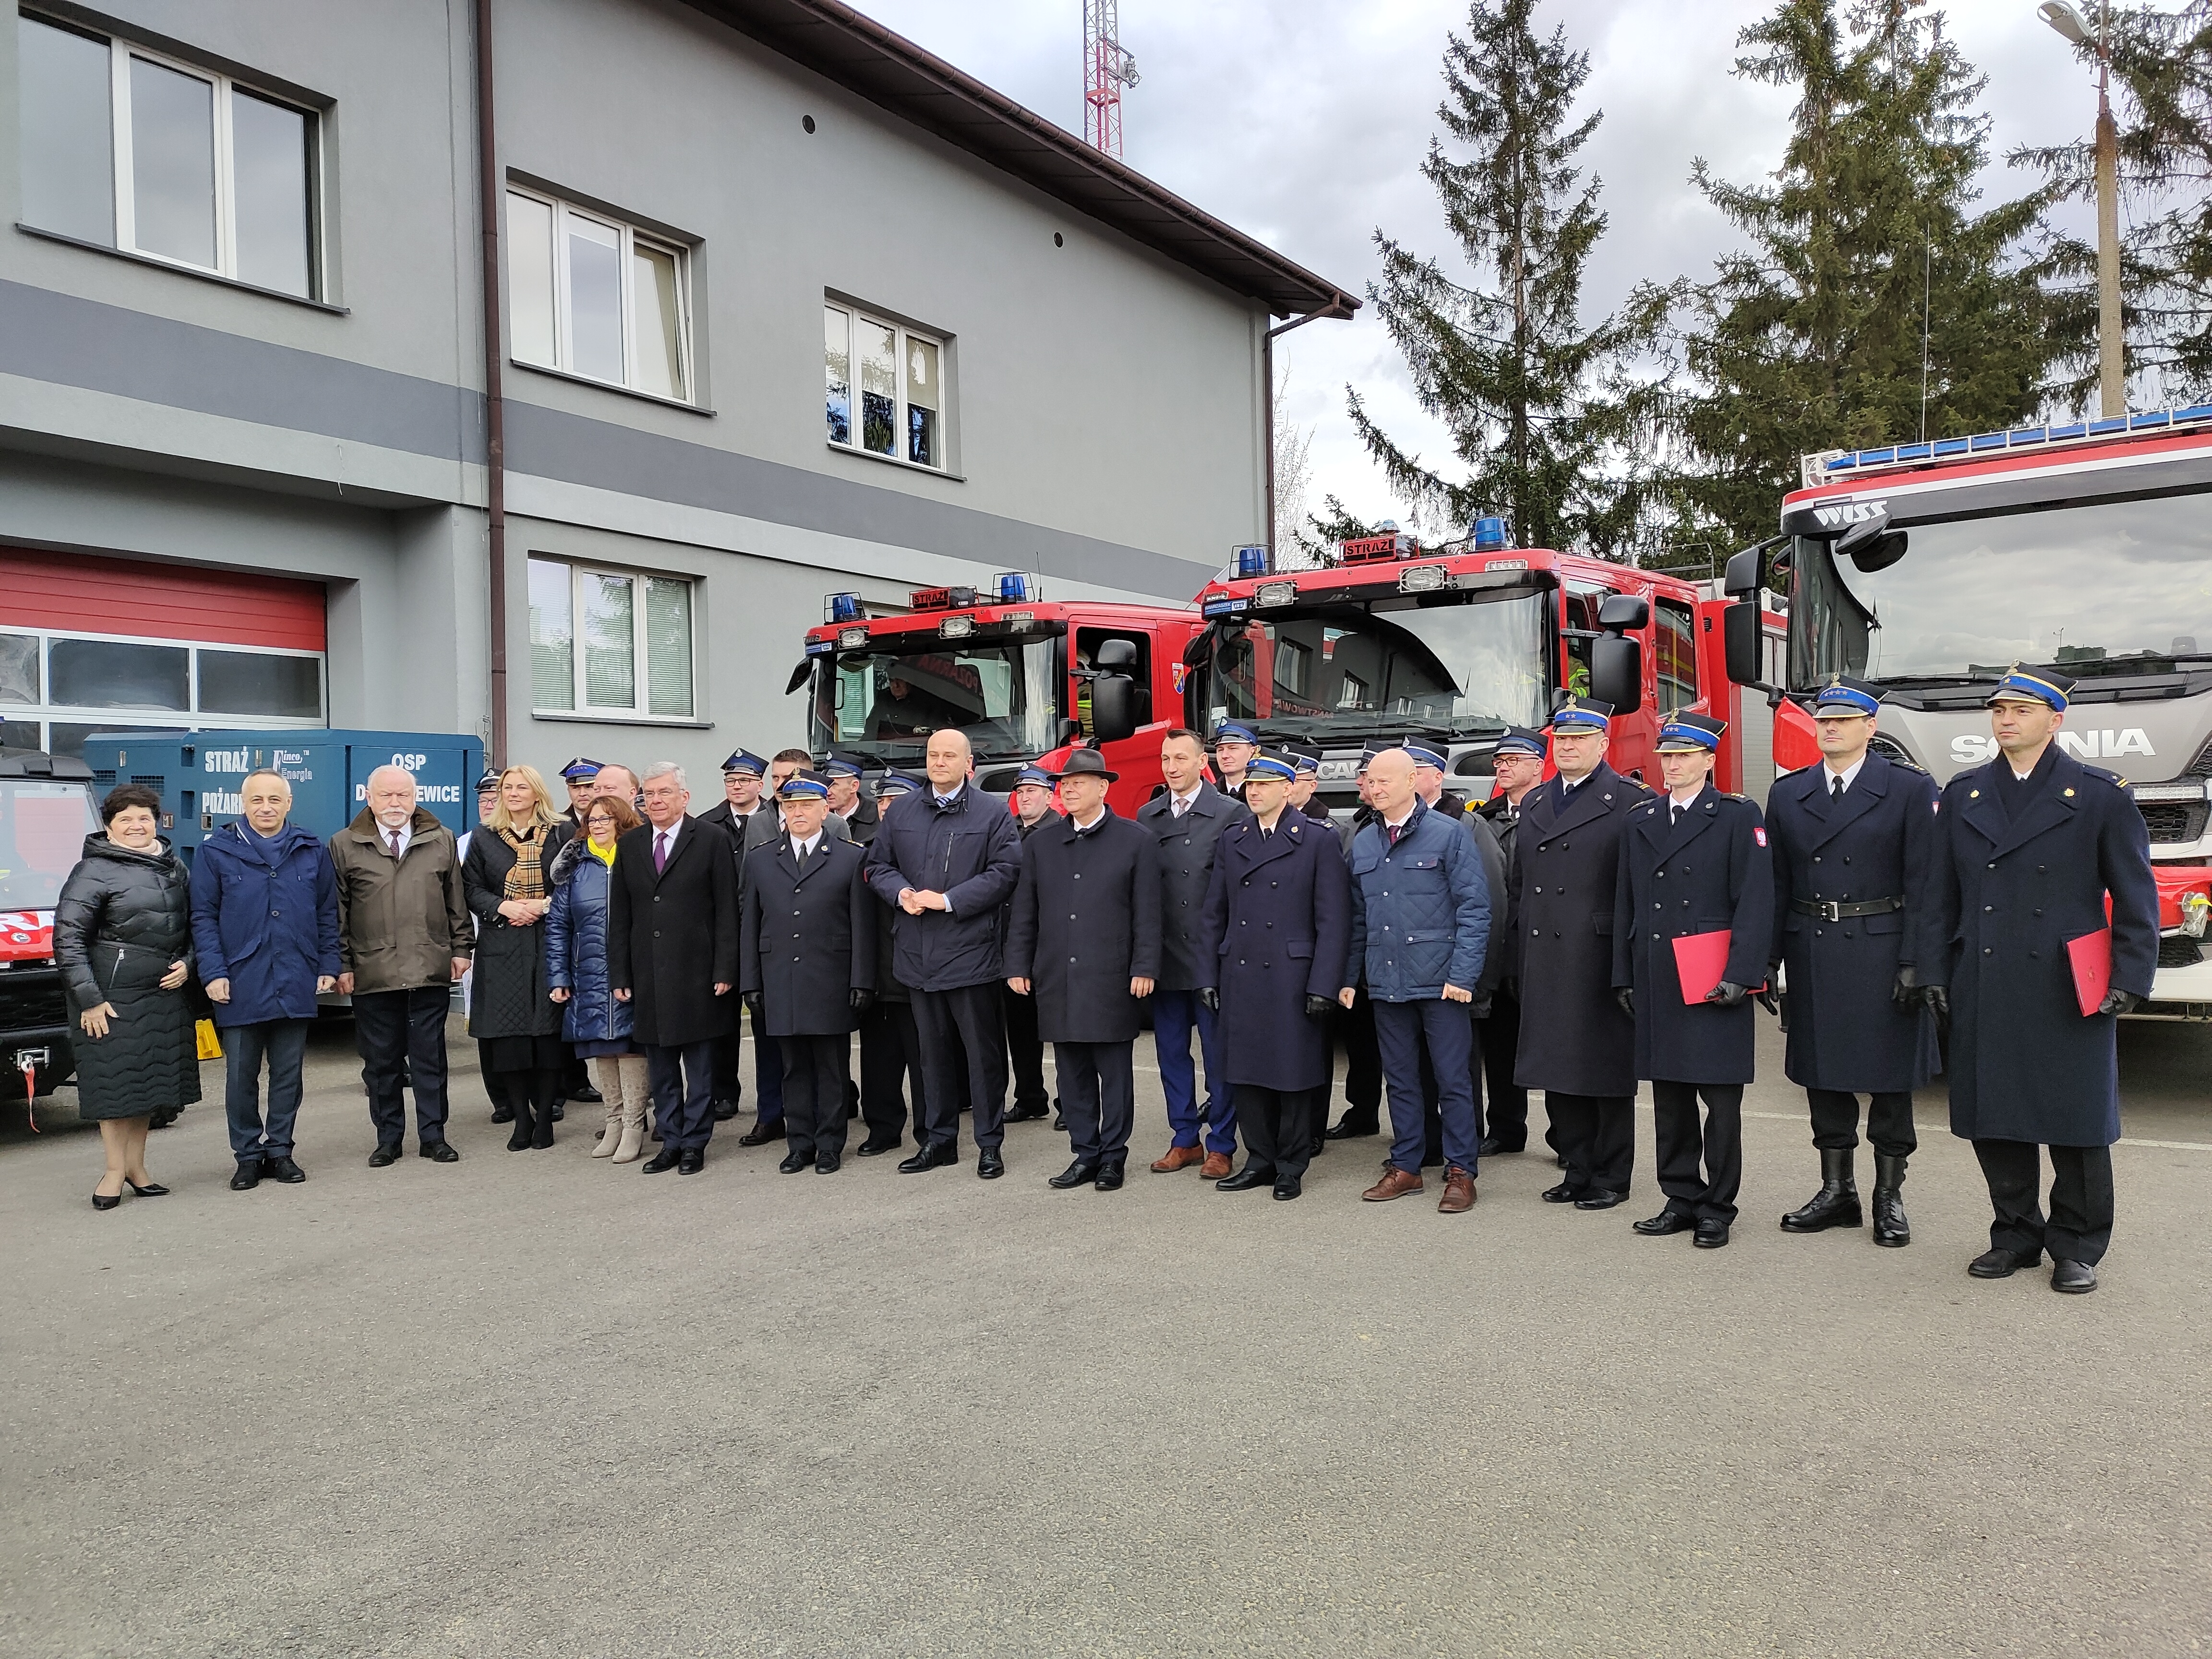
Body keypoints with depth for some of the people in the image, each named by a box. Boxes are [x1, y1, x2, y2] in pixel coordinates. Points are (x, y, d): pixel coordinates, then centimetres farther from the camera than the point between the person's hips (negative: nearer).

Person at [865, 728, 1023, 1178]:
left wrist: (948, 900, -16)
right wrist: (901, 893, -7)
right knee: (934, 1051, 13)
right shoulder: (901, 812, 12)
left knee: (983, 1052, 3)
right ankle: (940, 1140, 23)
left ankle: (990, 1143, 13)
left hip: (970, 952, -4)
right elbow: (878, 865, 14)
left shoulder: (993, 814, -2)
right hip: (918, 953, 4)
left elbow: (1005, 871, -10)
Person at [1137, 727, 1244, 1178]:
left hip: (1211, 955, -5)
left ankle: (1220, 1145, 15)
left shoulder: (1231, 814, -6)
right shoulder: (1147, 816, 8)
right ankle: (1185, 1139, 24)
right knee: (1171, 1051, 12)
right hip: (1164, 955, 5)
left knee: (1219, 1054, 3)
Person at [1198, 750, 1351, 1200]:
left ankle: (1291, 1167, 17)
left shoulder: (1317, 840, -3)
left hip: (1291, 977, -4)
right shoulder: (1232, 839, 11)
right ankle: (1260, 1160, 23)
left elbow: (1333, 921, -6)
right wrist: (1208, 974, 6)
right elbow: (1214, 914, 13)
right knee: (1246, 1073, 9)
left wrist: (1323, 986, -12)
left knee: (1294, 1075, 4)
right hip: (1239, 977, 4)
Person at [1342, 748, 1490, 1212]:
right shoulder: (1362, 843, 10)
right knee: (1400, 1078, 12)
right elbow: (1357, 917, 15)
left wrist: (1463, 975, -14)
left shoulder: (1449, 834, -5)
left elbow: (1474, 909, -7)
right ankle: (1405, 1166, 23)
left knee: (1453, 1079, 1)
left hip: (1440, 981, -5)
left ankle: (1461, 1172, 11)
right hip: (1387, 982, 5)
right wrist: (1348, 976, 9)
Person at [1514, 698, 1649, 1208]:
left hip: (1602, 962, -6)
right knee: (1557, 1073, 10)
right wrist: (1524, 946, 14)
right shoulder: (1534, 804, 16)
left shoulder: (1631, 802, -5)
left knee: (1608, 1071, 3)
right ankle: (1578, 1171, 23)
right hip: (1545, 965, 6)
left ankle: (1611, 1177, 15)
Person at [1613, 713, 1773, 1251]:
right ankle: (1682, 1199, 20)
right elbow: (1625, 903, 16)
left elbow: (1755, 902, -7)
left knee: (1721, 1102, 1)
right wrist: (1624, 976, 11)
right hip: (1656, 982, 5)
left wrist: (1739, 976, -14)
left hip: (1714, 982, -5)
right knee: (1669, 1099, 9)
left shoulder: (1739, 817, 0)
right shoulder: (1640, 820, 15)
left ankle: (1716, 1208, 11)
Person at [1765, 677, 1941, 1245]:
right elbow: (1777, 885, 8)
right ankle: (1837, 1191, 22)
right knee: (1823, 1073, 9)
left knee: (1888, 1077, 5)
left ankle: (1889, 1197, 17)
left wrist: (1913, 963, -13)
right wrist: (1767, 960, 2)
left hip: (1882, 957, -3)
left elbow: (1922, 885, -7)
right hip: (1812, 958, 4)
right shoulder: (1787, 794, 8)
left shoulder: (1910, 790, -3)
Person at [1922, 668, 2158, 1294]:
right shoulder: (1963, 795, 10)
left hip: (2069, 995, -3)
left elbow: (2135, 897, 1)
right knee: (1994, 1122, 7)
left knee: (2077, 1124, 4)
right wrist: (1935, 973, 6)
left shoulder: (2101, 796, 0)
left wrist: (2129, 980, -6)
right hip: (1983, 994, 3)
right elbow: (1942, 895, 11)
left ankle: (2077, 1247, 19)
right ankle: (2016, 1234, 22)